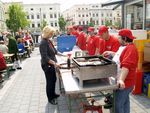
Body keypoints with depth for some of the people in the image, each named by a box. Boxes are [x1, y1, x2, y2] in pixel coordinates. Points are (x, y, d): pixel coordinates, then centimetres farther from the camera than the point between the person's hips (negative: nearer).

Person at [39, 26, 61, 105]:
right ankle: (50, 98, 22)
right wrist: (54, 63, -30)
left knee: (54, 79, 20)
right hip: (47, 65, -9)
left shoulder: (48, 41, 6)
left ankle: (53, 94, 40)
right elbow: (45, 57, -27)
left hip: (51, 64, 9)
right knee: (50, 81, 5)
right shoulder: (43, 43, -21)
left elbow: (54, 51, 16)